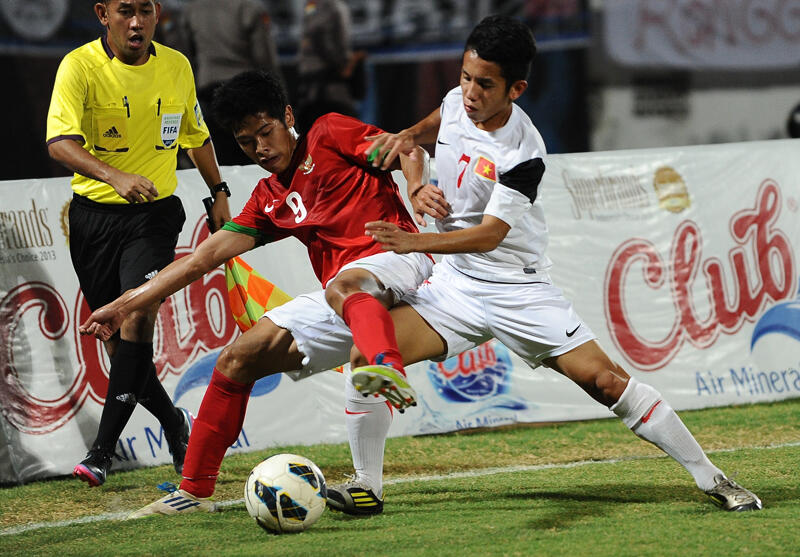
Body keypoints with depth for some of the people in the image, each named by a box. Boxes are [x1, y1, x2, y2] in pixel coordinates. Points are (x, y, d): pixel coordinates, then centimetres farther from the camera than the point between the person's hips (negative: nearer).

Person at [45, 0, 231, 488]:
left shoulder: (177, 66, 2)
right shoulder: (80, 66, -11)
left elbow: (196, 135, 21)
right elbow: (60, 141, -26)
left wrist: (219, 192, 20)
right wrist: (116, 176, -40)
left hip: (155, 213, 1)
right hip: (94, 214, 0)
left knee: (138, 316, -21)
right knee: (117, 340, 5)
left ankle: (103, 449, -20)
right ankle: (176, 426, 30)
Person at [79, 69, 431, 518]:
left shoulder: (330, 135, 6)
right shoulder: (269, 200, 23)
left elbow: (408, 149, -3)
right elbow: (207, 256, 21)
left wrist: (416, 191, -26)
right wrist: (127, 304, 17)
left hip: (396, 257, -7)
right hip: (338, 301, 7)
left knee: (344, 287, -41)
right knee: (238, 360, 5)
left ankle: (390, 375, -71)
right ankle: (194, 492, 12)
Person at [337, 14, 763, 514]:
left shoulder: (523, 156, -22)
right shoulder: (458, 102, -4)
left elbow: (489, 235, -28)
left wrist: (415, 242, -40)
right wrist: (406, 138, 1)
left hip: (516, 289, -5)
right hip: (453, 286, 5)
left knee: (605, 380, -13)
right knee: (367, 357, -15)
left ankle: (711, 478, -3)